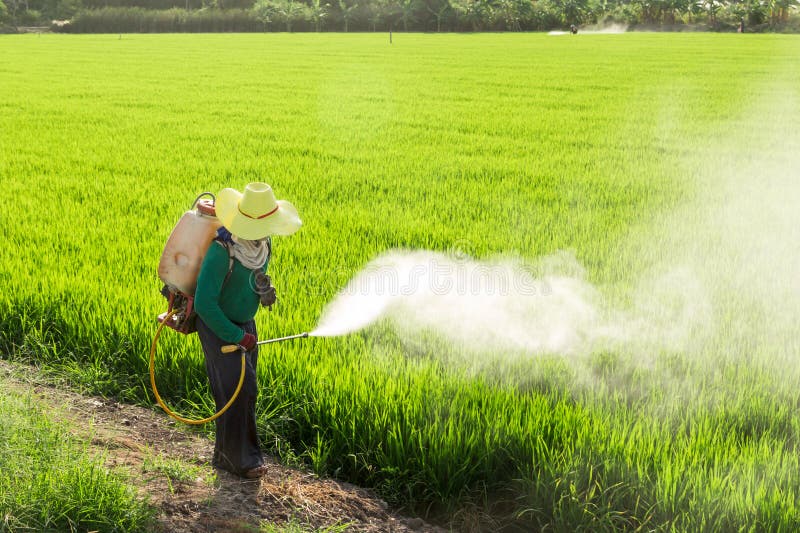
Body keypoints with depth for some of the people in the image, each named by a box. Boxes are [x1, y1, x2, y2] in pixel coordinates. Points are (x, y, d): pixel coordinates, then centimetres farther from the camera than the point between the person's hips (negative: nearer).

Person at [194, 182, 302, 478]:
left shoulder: (263, 243, -6)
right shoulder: (221, 251, -31)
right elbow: (203, 303, -29)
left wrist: (264, 288, -1)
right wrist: (236, 337, -23)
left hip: (245, 323, 8)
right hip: (217, 327, -8)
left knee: (244, 389, 10)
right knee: (238, 389, -11)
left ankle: (225, 454, 23)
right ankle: (240, 459, 2)